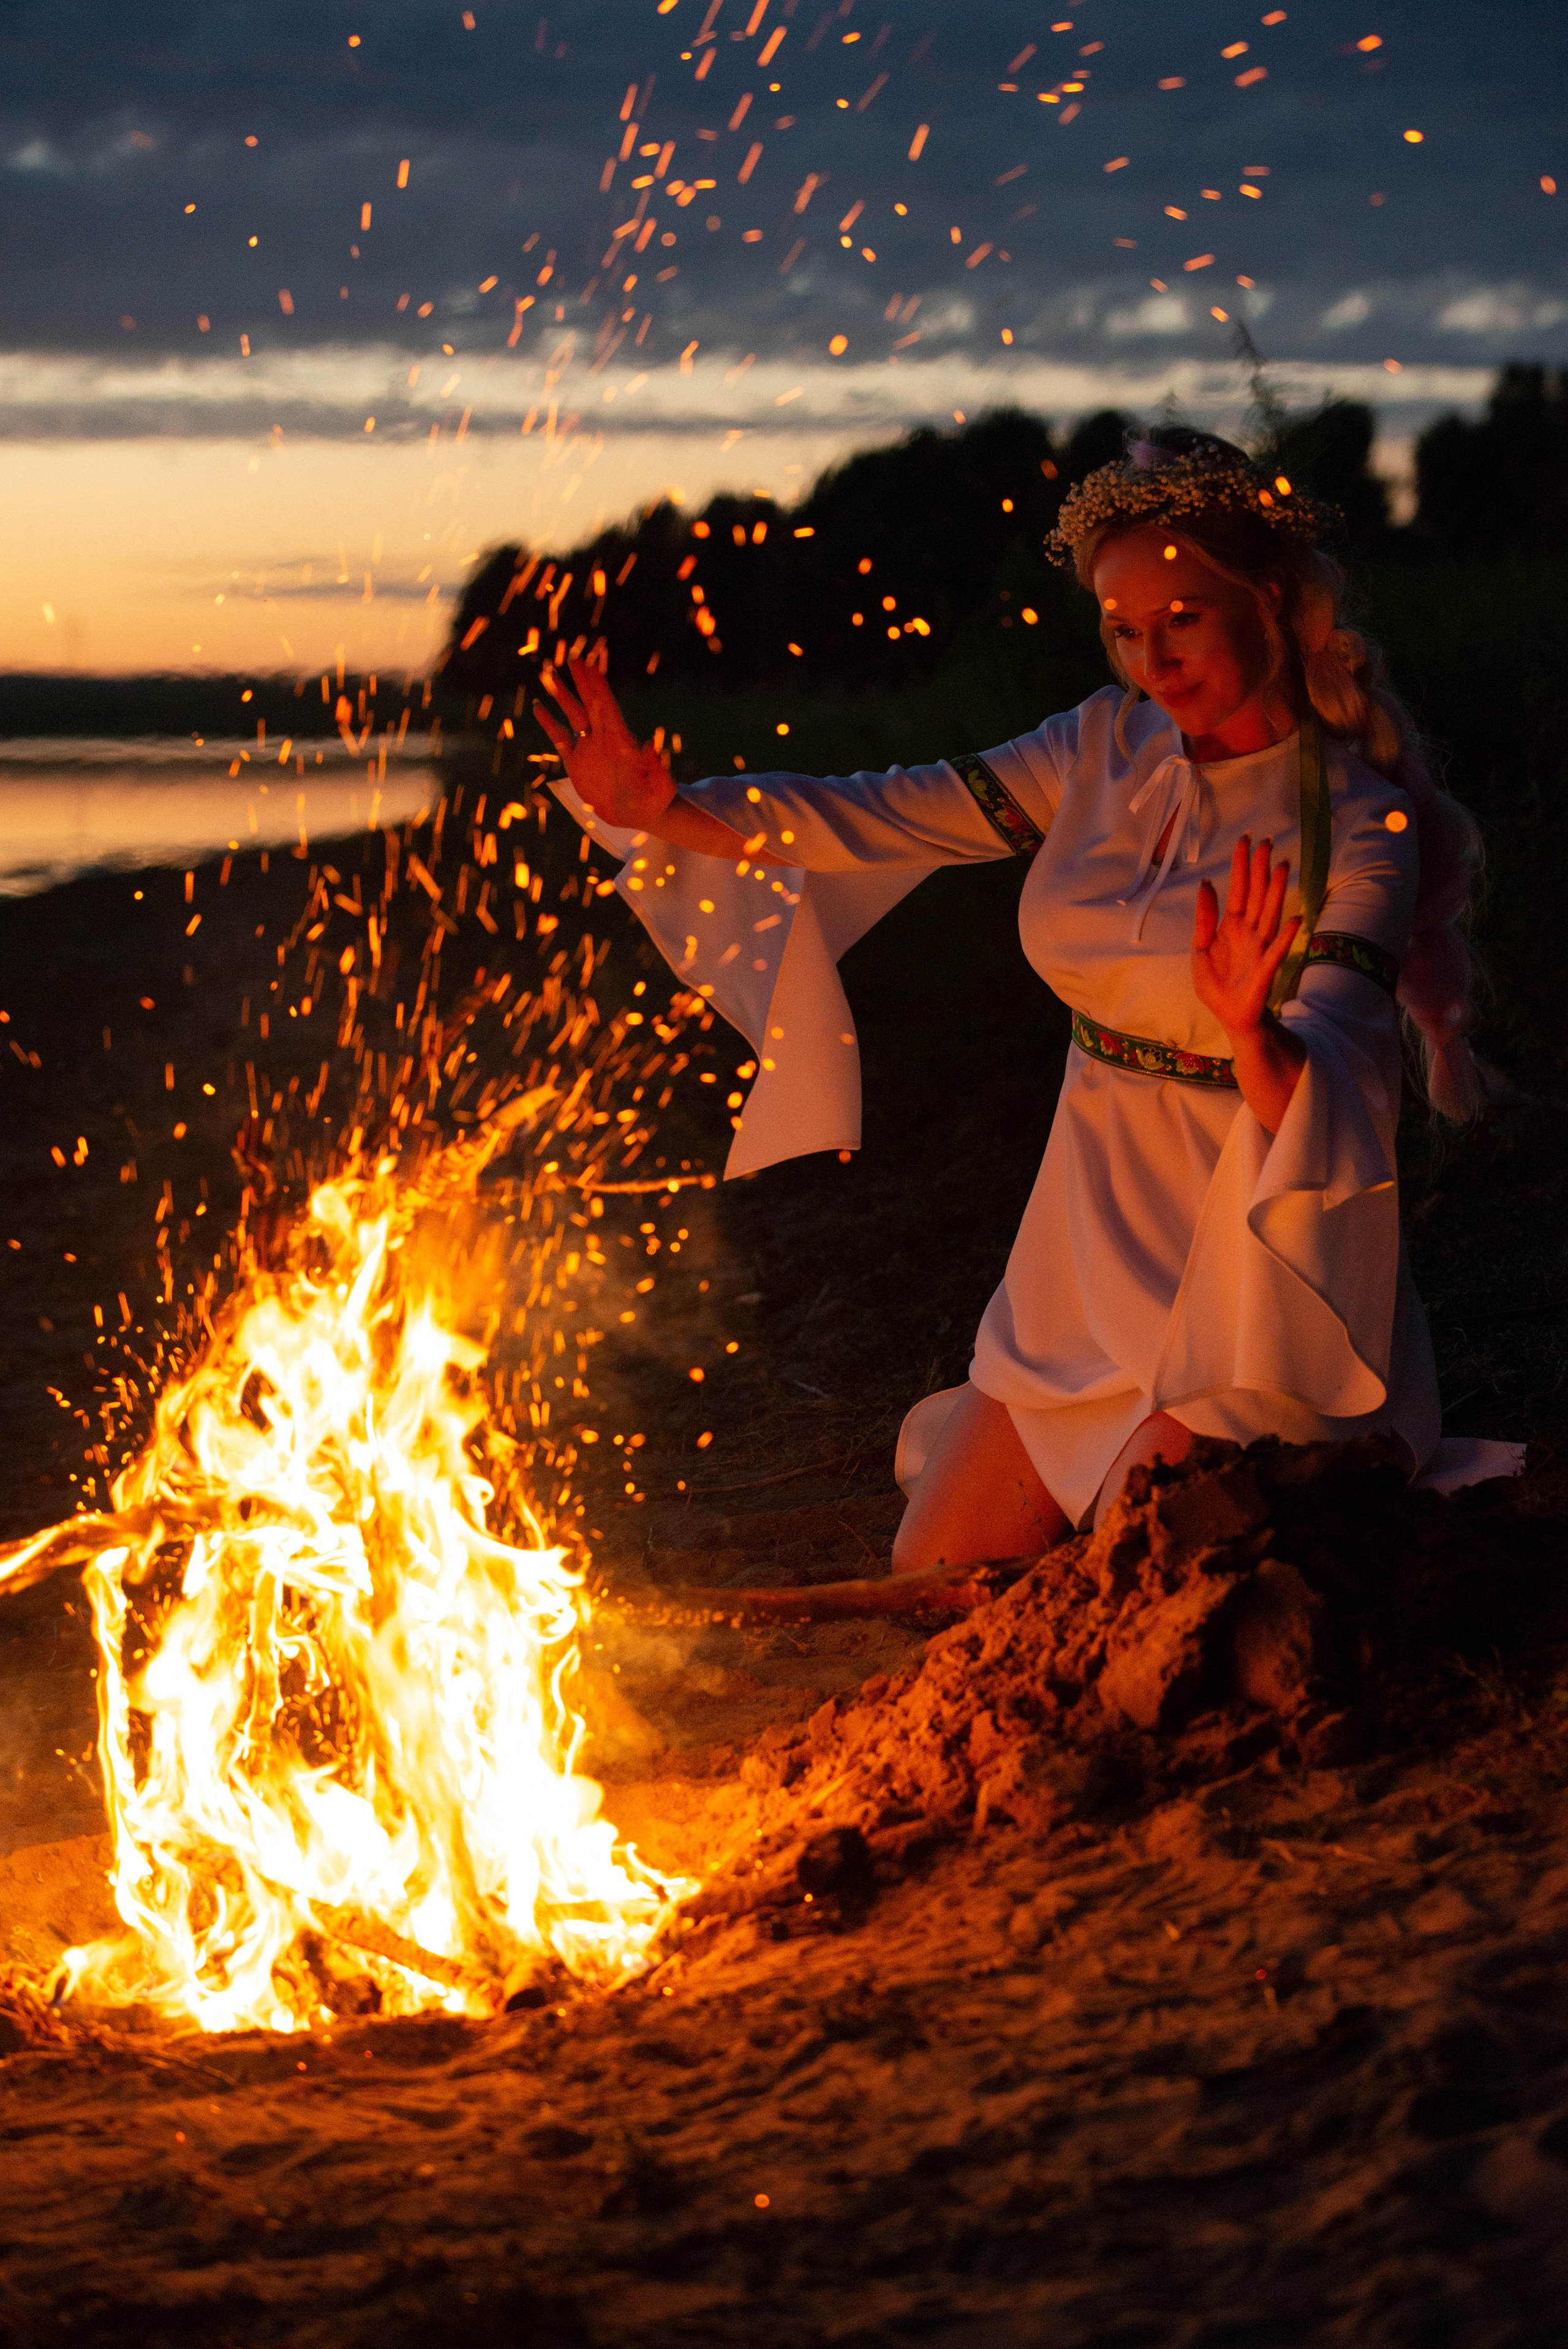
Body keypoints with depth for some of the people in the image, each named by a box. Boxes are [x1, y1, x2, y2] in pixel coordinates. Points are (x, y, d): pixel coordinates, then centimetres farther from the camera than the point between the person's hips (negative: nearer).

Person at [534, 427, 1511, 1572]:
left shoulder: (1356, 834, -15)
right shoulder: (1112, 747, 3)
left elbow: (1340, 1074, -29)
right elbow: (883, 819, -2)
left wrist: (1257, 1037, -52)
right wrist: (664, 811, -16)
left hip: (1241, 1283, -6)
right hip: (1092, 1254, 6)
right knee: (926, 1592, 7)